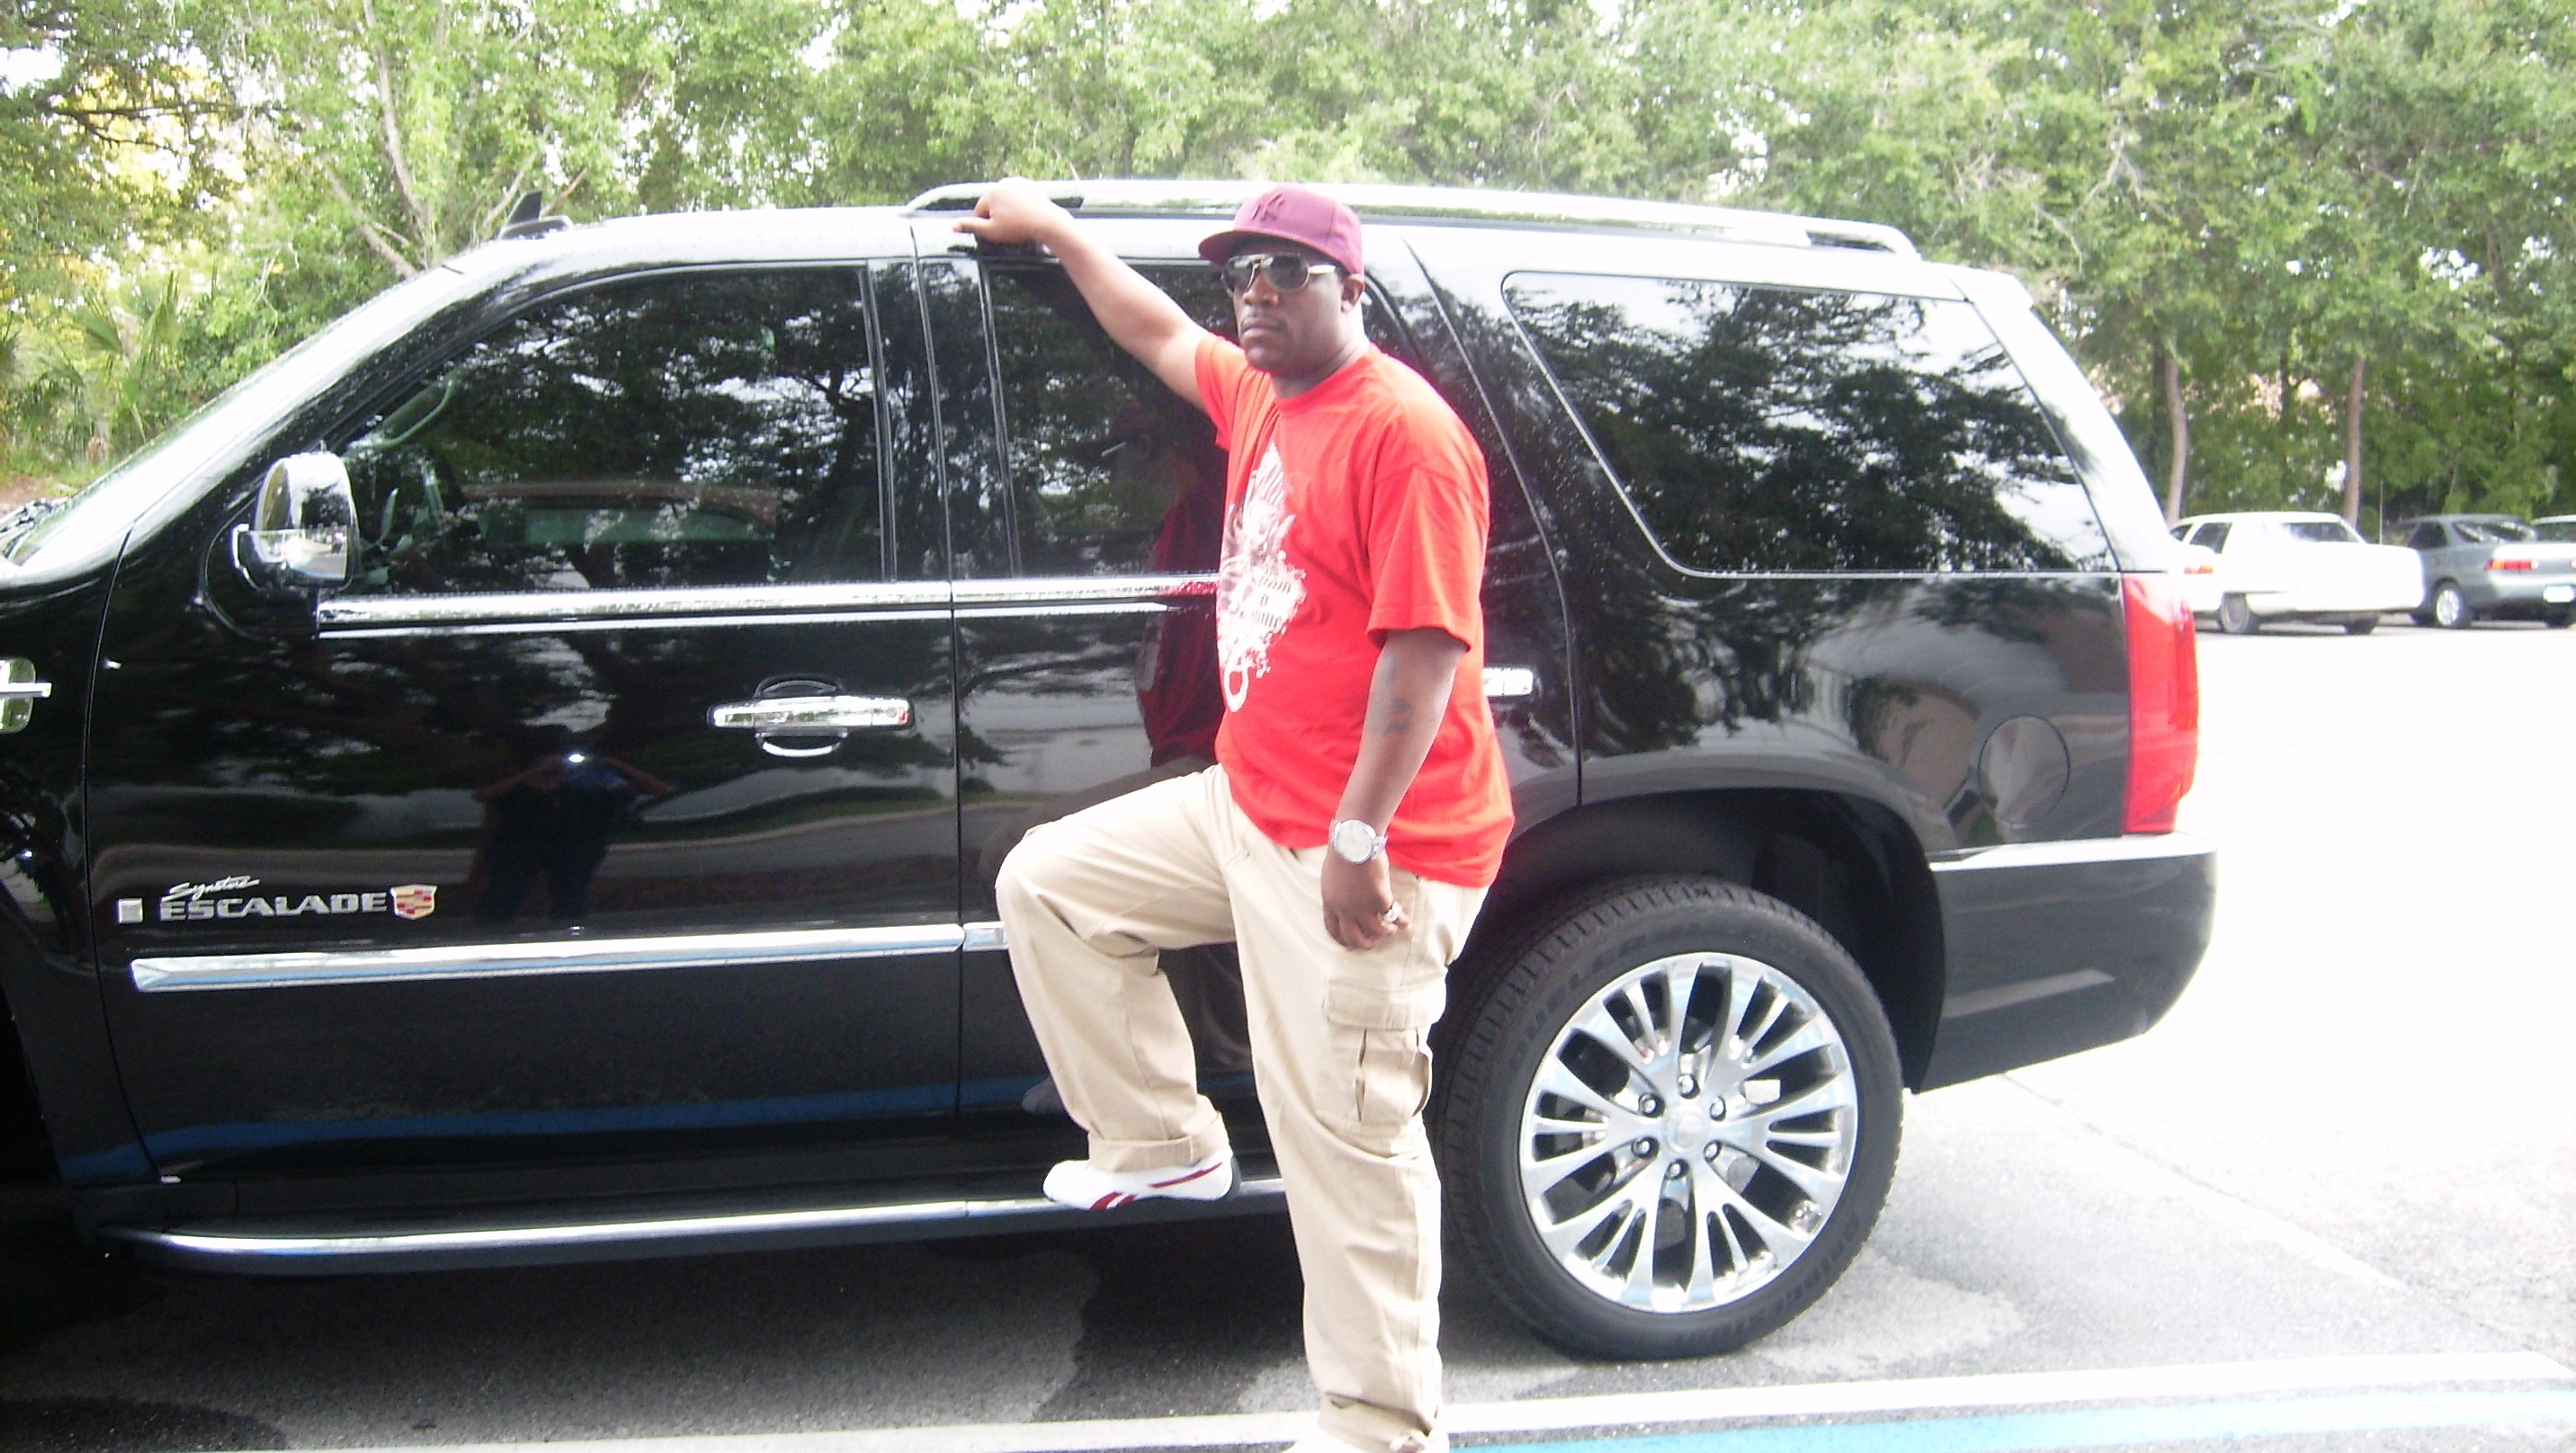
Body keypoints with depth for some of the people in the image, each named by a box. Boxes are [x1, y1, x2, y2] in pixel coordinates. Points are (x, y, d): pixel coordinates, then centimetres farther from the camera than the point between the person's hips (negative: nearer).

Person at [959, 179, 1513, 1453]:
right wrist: (1054, 230, 41)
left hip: (1362, 847, -10)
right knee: (1047, 882, 17)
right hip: (1243, 807, 10)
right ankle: (1167, 1143, 25)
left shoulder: (1402, 431, -16)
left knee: (1342, 1138, -5)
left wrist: (1358, 841, -24)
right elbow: (1160, 335, 33)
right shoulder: (1254, 393, 12)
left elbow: (1426, 648, -22)